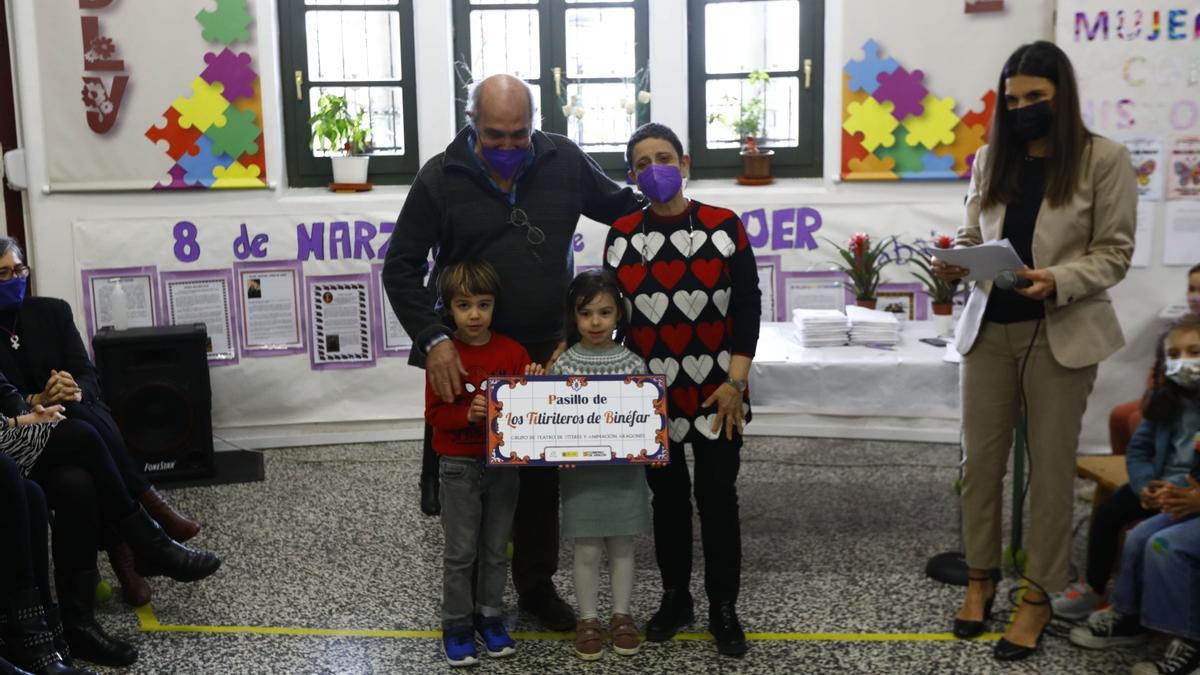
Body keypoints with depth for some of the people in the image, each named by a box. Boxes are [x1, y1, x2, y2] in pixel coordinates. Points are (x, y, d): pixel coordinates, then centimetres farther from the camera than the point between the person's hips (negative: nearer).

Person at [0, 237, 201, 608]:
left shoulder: (52, 311, 7)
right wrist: (35, 402, -26)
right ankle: (145, 501, -27)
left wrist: (75, 392, -21)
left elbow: (89, 375, 2)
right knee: (84, 427, -34)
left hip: (80, 416, 3)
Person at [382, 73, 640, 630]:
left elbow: (620, 207, 12)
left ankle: (536, 584, 32)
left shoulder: (564, 161, -3)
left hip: (549, 349, 2)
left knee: (543, 471, 13)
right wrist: (432, 338, -20)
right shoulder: (440, 178, -8)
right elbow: (401, 267, -7)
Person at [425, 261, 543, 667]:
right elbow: (434, 412, -10)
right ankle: (456, 626, 19)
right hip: (459, 466, -3)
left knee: (495, 549, 13)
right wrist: (467, 413, -27)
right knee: (460, 552, 6)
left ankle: (489, 617, 28)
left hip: (504, 463, 3)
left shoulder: (513, 352, 0)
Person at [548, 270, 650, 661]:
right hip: (580, 471, -1)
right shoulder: (562, 365, -4)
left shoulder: (633, 364, -2)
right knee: (587, 550, 6)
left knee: (622, 546, 12)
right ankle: (588, 619, 22)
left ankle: (621, 615, 27)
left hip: (625, 470, 1)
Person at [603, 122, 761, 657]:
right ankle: (675, 599, 27)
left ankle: (724, 609, 18)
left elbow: (747, 308, -4)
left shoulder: (724, 226, -4)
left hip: (716, 392, -2)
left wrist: (735, 382, -9)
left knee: (718, 497, 4)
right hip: (651, 394, 2)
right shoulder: (621, 235, 1)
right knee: (668, 497, 12)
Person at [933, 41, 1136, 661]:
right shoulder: (989, 161, 7)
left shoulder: (1104, 159, -5)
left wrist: (1057, 281, -23)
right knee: (981, 460, 9)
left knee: (1050, 468, 6)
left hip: (1061, 333, -3)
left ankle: (1039, 596, 20)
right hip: (988, 328, 4)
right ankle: (979, 577, 27)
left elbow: (1114, 252, -6)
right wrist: (955, 263, -11)